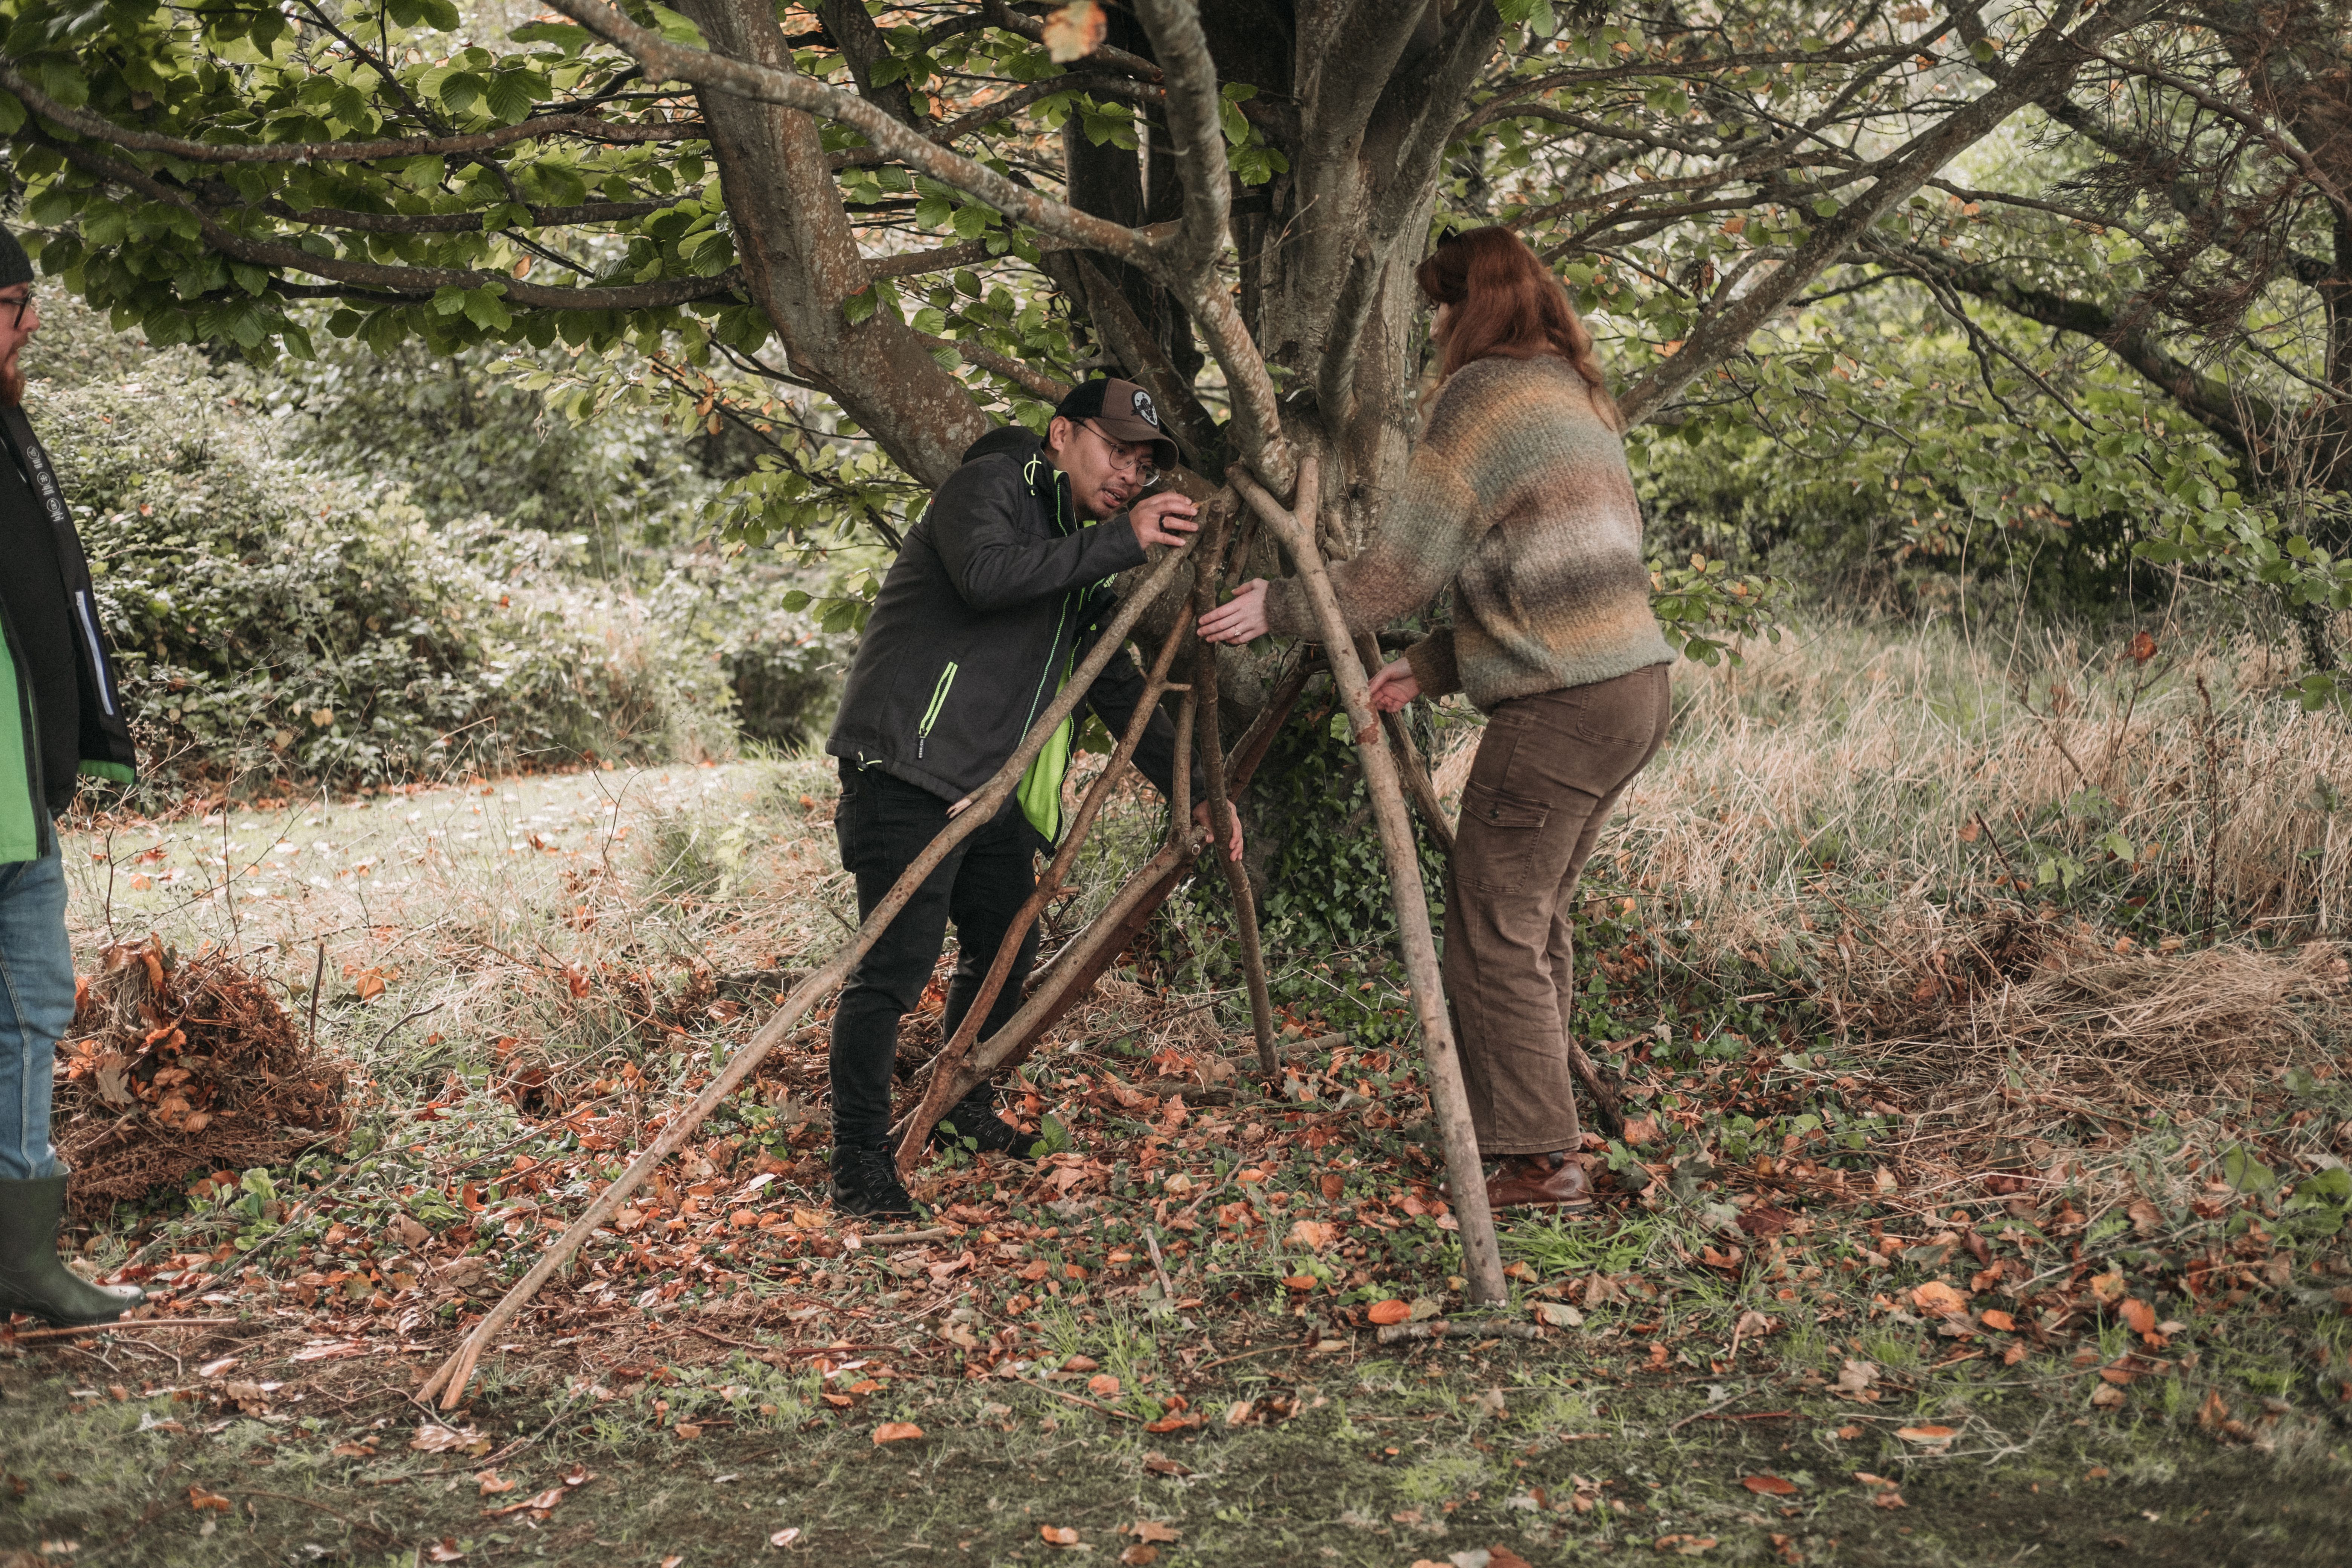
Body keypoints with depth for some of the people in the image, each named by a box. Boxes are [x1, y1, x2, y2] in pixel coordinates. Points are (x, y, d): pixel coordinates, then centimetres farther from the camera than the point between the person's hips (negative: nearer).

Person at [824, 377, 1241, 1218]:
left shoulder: (1081, 568, 21)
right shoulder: (991, 485, -4)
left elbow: (1119, 689, 24)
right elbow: (986, 575, -26)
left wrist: (1192, 791, 17)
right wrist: (1121, 541, -24)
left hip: (994, 790, 9)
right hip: (908, 773, -9)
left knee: (1006, 949, 16)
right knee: (894, 966, -11)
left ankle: (964, 1104, 37)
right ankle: (860, 1166, -5)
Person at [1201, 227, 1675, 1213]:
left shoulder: (1487, 392, -9)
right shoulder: (1575, 394, 20)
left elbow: (1400, 569, -11)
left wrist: (1279, 609, 1)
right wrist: (1435, 666, 16)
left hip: (1561, 708, -10)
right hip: (1631, 689, 10)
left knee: (1495, 937, -3)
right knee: (1535, 923, 17)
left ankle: (1542, 1167, 0)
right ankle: (1536, 1129, 24)